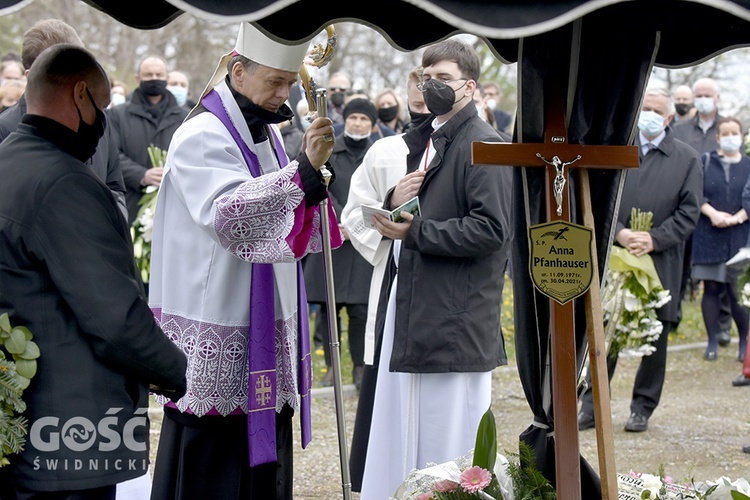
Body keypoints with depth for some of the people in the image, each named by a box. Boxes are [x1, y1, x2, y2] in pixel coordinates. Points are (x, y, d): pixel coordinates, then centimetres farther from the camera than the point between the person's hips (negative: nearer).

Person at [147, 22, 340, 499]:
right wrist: (304, 169, -37)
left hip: (266, 331, 8)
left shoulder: (266, 133, 13)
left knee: (264, 460, 11)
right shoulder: (201, 137, -12)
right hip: (215, 343, -8)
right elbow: (228, 214, -29)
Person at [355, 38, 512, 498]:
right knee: (403, 437, 13)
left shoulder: (483, 145, -11)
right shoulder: (427, 141, 18)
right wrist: (395, 201, -1)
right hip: (411, 306, 9)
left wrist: (416, 232, -17)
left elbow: (491, 229, -19)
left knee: (447, 440, -3)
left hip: (455, 317, -9)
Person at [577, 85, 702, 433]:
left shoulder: (687, 159, 4)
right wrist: (619, 233, -13)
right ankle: (592, 406, 10)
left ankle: (643, 408, 17)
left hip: (661, 263, 0)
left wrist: (654, 239, -13)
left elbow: (689, 212, -1)